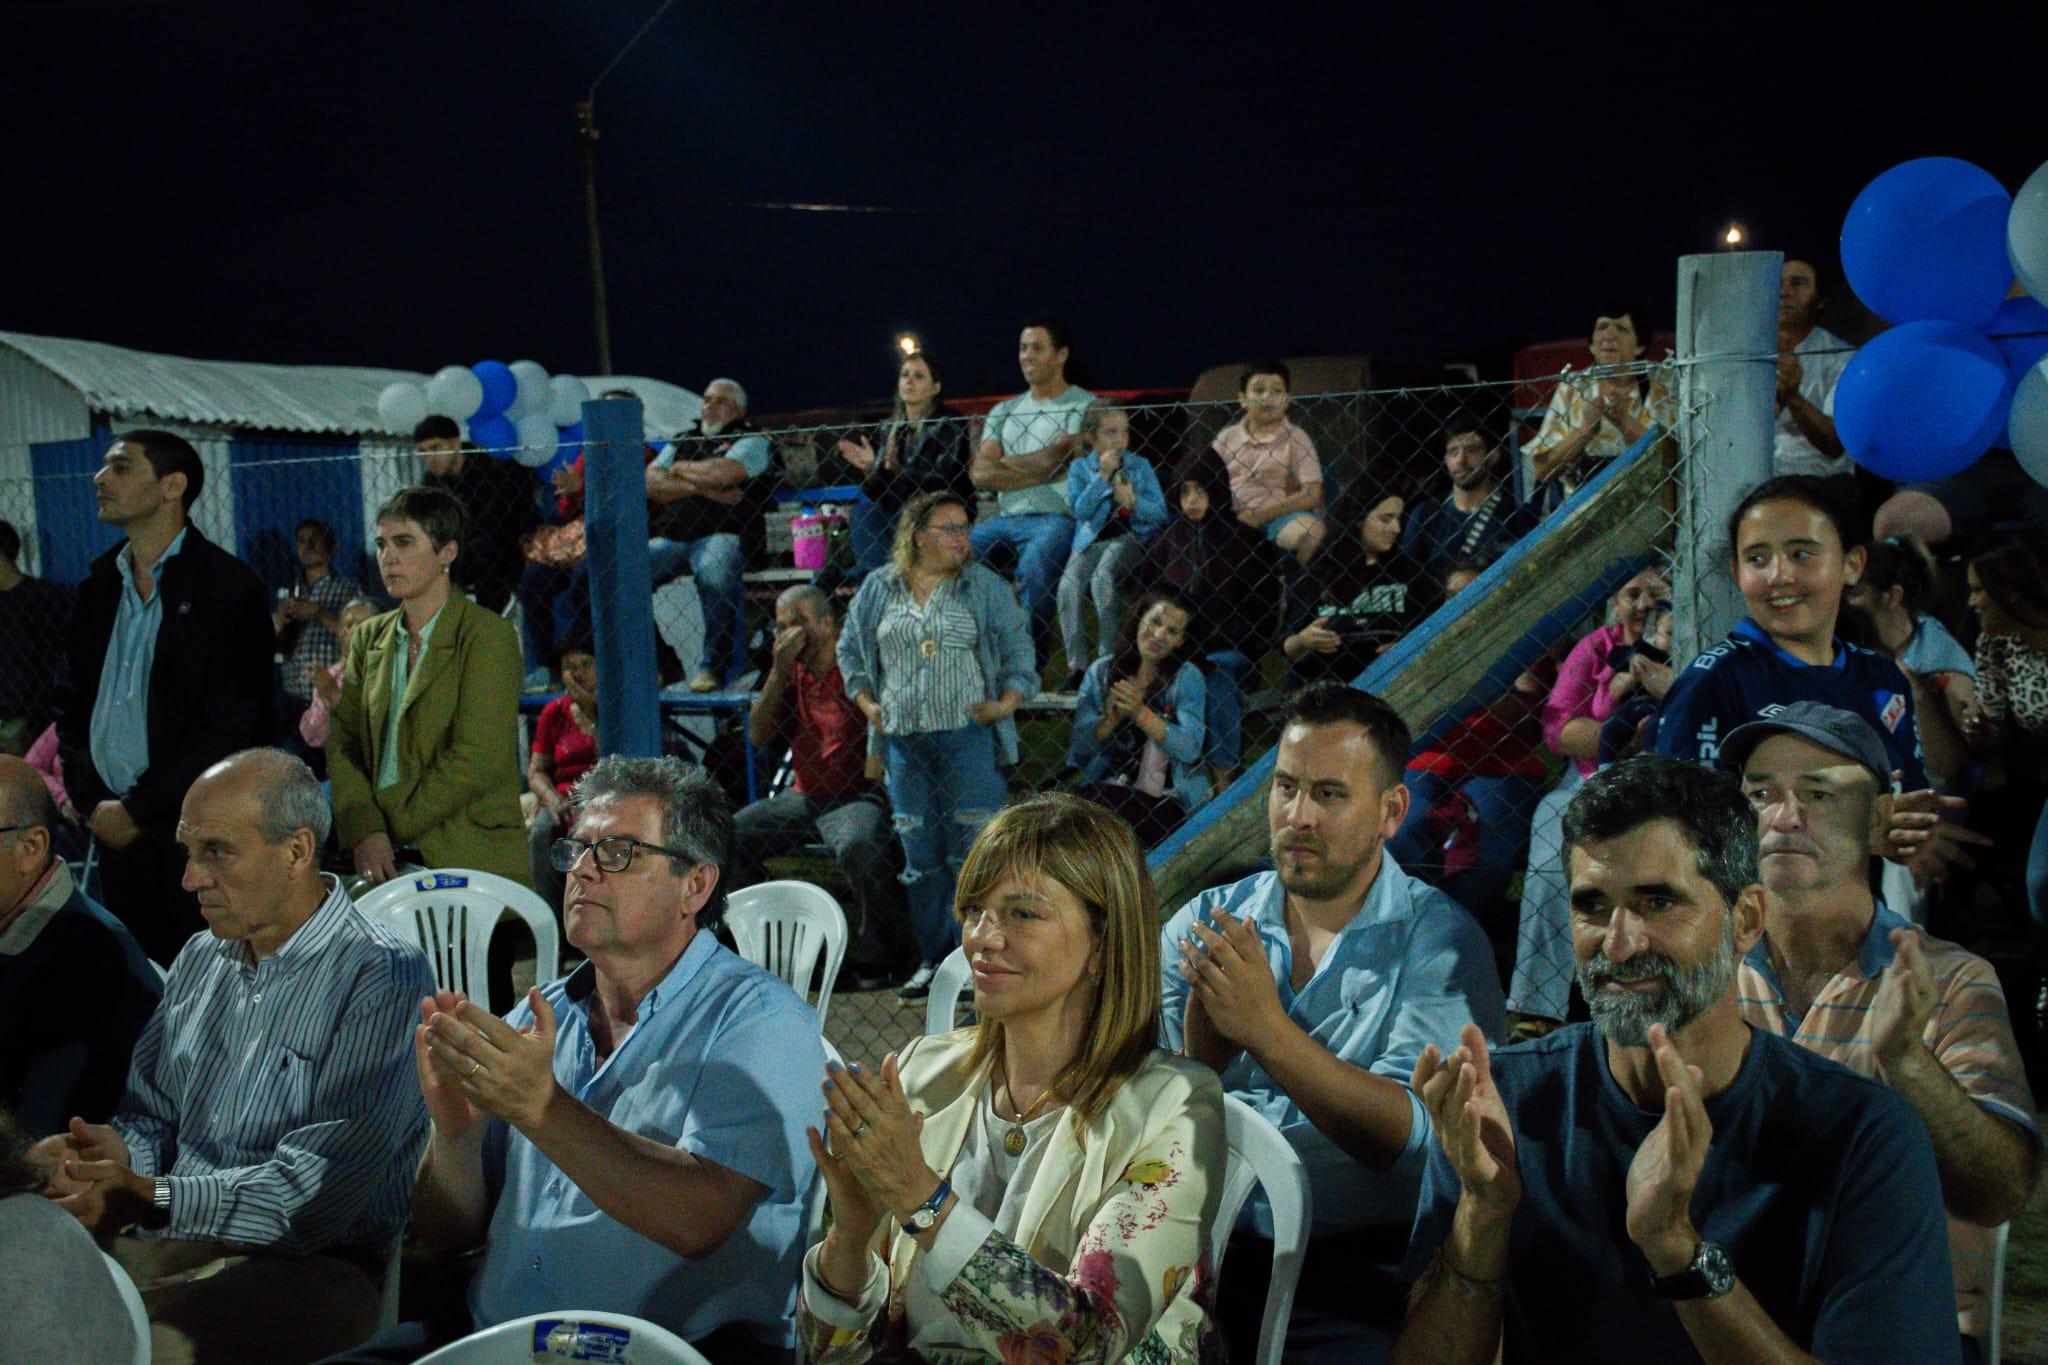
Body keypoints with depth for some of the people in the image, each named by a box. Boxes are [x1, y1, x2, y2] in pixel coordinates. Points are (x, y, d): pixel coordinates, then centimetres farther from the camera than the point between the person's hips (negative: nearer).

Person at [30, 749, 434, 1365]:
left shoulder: (382, 975, -10)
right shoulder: (201, 958, 17)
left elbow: (321, 1187, -18)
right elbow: (151, 1117, 20)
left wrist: (153, 1200, -23)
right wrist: (120, 1153, -4)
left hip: (306, 1262, -7)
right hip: (163, 1247, 7)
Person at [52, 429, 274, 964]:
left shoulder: (230, 588, -8)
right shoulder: (100, 583, 13)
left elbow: (232, 726, -13)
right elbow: (70, 699, 17)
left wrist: (138, 810, -11)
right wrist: (90, 802, 3)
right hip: (115, 831, 6)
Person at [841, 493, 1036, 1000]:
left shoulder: (986, 588, 5)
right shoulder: (879, 588, 10)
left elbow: (1019, 652, 7)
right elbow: (850, 650, 19)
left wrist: (1006, 703, -6)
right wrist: (866, 703, 8)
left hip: (969, 735, -2)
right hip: (903, 740, 2)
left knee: (972, 850, -6)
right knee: (919, 854, 6)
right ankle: (932, 959, 17)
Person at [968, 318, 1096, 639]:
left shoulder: (1084, 406, 4)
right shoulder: (1004, 411, 20)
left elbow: (1055, 461, -9)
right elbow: (979, 474, 7)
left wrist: (1002, 463, 4)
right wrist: (1040, 470, -7)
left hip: (1056, 517, -5)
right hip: (1005, 517, 6)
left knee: (1033, 565, -36)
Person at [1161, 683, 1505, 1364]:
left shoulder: (1440, 942, -1)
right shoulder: (1200, 924, 9)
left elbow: (1413, 1139, -15)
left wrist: (1267, 1030, -24)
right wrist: (1201, 1046, -16)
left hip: (1353, 1263, -2)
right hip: (1203, 1245, 2)